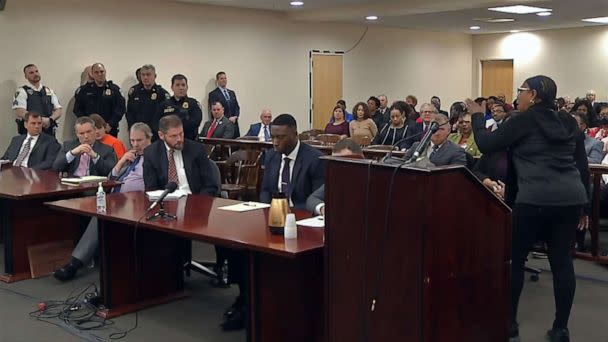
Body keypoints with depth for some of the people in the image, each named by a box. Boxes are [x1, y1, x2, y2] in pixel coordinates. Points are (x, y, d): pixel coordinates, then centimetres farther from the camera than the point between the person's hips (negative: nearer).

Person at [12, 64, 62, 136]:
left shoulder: (49, 91, 16)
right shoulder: (22, 92, 2)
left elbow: (58, 110, 11)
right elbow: (20, 112, -10)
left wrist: (50, 119, -10)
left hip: (49, 133, 4)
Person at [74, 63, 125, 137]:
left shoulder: (114, 89, 6)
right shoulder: (84, 90, 9)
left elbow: (120, 109, 0)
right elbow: (77, 109, 9)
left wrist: (110, 125, -10)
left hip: (109, 130, 0)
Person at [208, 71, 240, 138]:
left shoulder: (232, 93, 19)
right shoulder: (213, 94, 0)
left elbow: (237, 107, 16)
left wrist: (235, 117, -4)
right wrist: (227, 119, -13)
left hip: (234, 124, 5)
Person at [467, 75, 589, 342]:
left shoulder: (524, 120, -1)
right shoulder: (569, 122, 17)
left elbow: (486, 145, 0)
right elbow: (582, 165, 17)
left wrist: (477, 116, 15)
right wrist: (583, 205, 23)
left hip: (536, 199, -6)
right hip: (571, 198, 6)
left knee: (514, 259, 9)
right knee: (562, 262, 9)